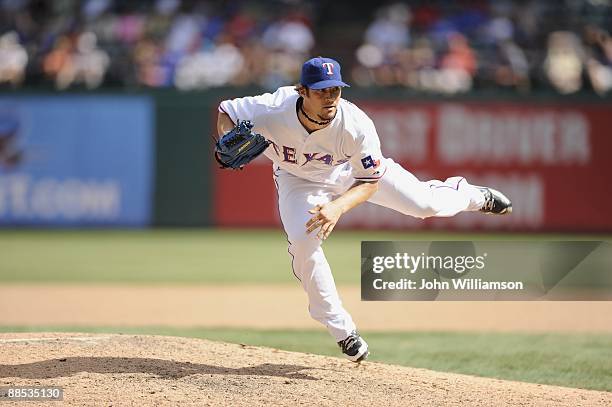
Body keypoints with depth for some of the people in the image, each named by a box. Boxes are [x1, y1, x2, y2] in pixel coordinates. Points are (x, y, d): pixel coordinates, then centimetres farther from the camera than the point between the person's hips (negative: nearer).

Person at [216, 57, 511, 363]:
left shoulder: (357, 125, -39)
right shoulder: (271, 111, -38)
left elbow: (371, 181, -27)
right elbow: (225, 111, -18)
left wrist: (338, 207, -44)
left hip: (354, 168, 0)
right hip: (298, 177, 0)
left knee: (425, 204, -2)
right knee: (303, 241, -24)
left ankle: (475, 196, 39)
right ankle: (342, 330, -3)